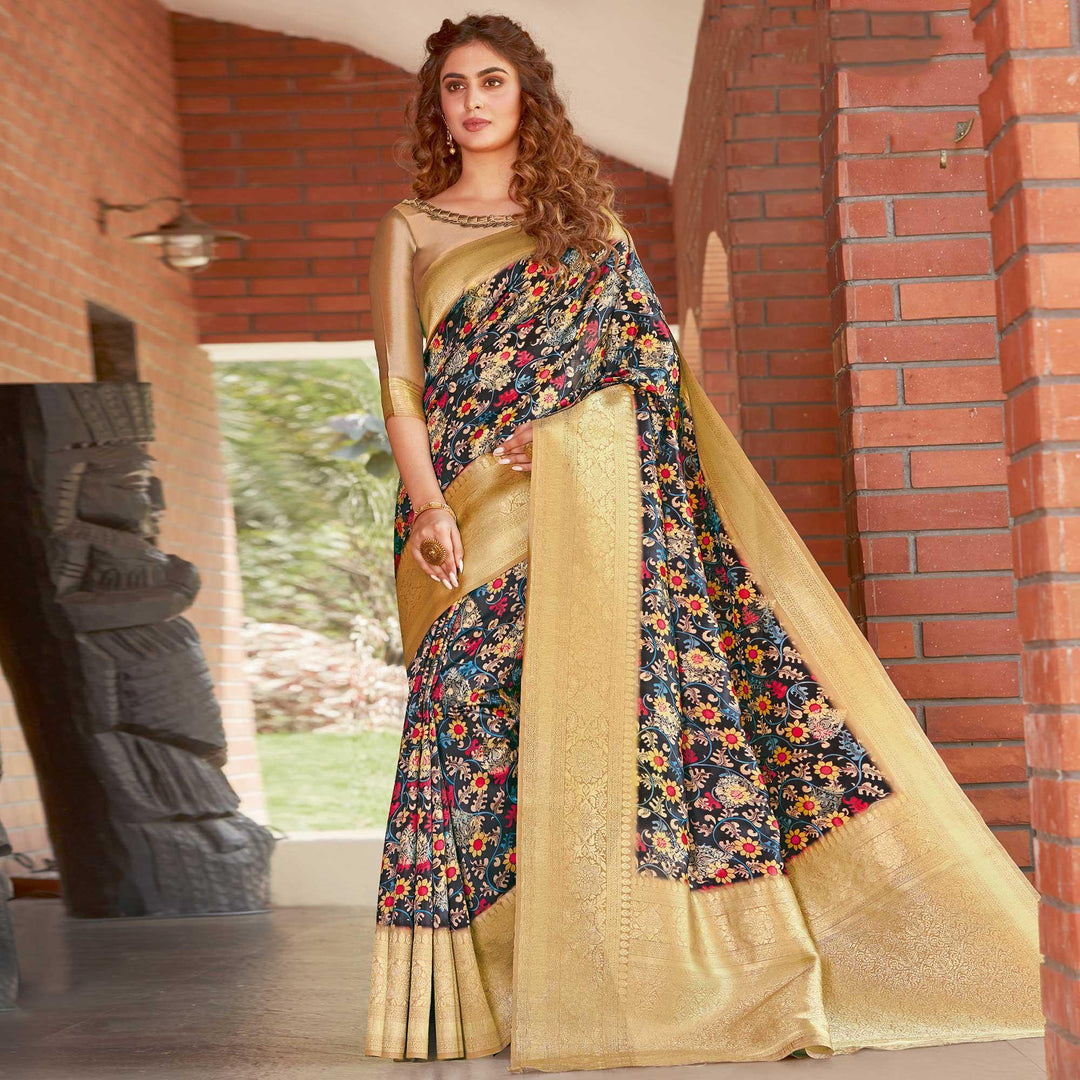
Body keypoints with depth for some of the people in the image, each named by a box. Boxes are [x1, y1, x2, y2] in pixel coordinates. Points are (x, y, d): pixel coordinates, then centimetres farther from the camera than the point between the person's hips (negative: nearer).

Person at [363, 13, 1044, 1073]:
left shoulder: (583, 218, 17)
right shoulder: (410, 230, 13)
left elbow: (652, 348, 8)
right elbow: (399, 385, 4)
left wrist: (559, 424, -8)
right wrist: (429, 507, -10)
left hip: (591, 498, 0)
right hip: (473, 514, 0)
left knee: (617, 683, -8)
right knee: (481, 706, -9)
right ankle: (487, 984, -6)